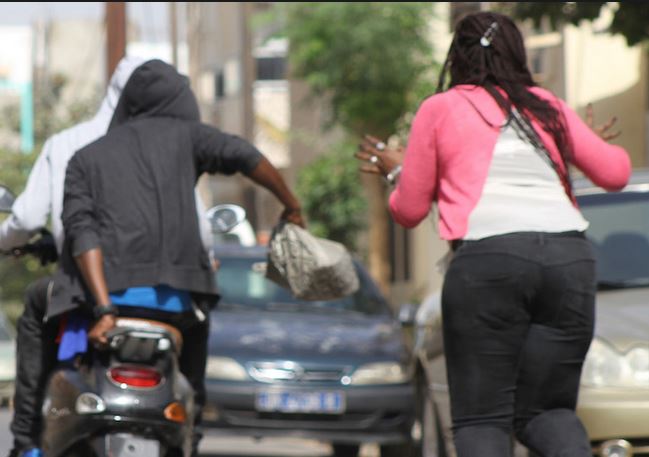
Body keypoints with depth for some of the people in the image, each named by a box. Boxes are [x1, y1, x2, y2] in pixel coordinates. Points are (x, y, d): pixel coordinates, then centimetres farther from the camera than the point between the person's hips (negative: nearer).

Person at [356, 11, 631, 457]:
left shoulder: (440, 109, 14)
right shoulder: (548, 107, 21)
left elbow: (409, 210, 18)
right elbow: (616, 173, 19)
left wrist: (396, 170, 39)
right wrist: (597, 143, 40)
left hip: (488, 257, -3)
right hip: (571, 256, 3)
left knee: (482, 417, 3)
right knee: (545, 408, 12)